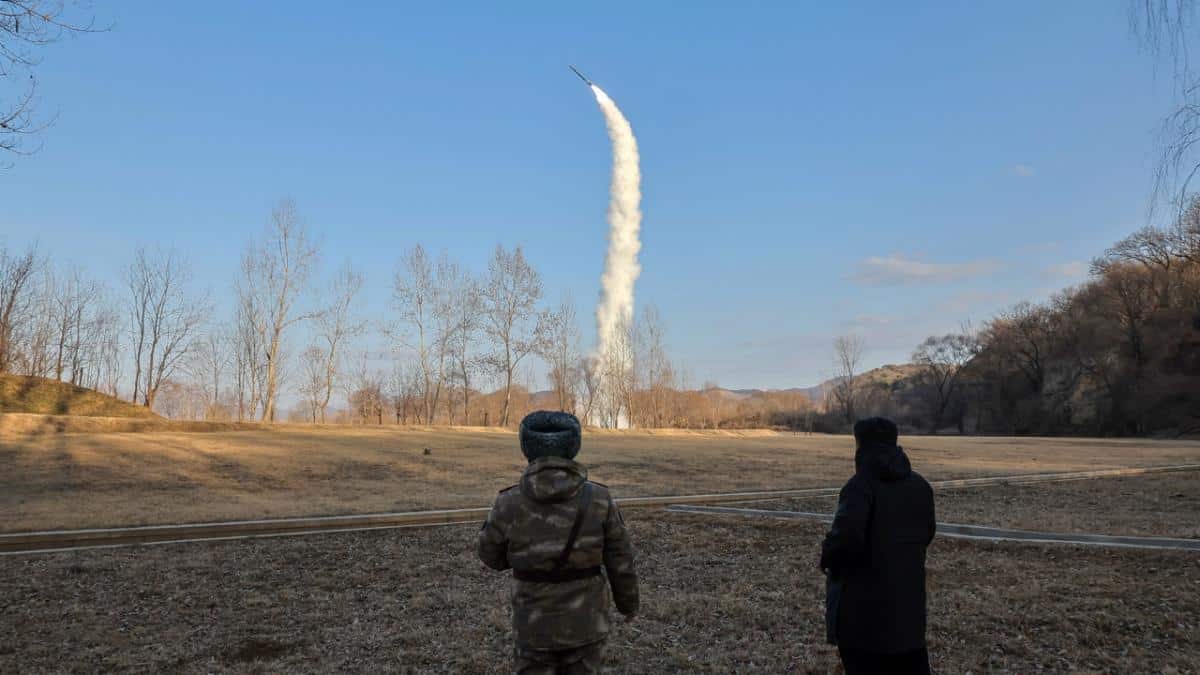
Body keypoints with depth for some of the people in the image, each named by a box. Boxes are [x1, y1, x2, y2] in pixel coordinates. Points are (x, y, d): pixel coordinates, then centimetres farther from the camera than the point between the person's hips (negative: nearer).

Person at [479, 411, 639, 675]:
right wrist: (628, 600, 13)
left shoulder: (510, 503, -15)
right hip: (585, 621, 1)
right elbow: (620, 561, -4)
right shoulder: (598, 499, -12)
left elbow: (492, 556, 1)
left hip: (535, 625, -1)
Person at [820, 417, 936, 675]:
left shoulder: (861, 485, -17)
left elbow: (845, 535, -27)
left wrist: (827, 557, -8)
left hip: (864, 601, -7)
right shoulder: (920, 485, 6)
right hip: (908, 593, 7)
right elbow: (927, 532, 16)